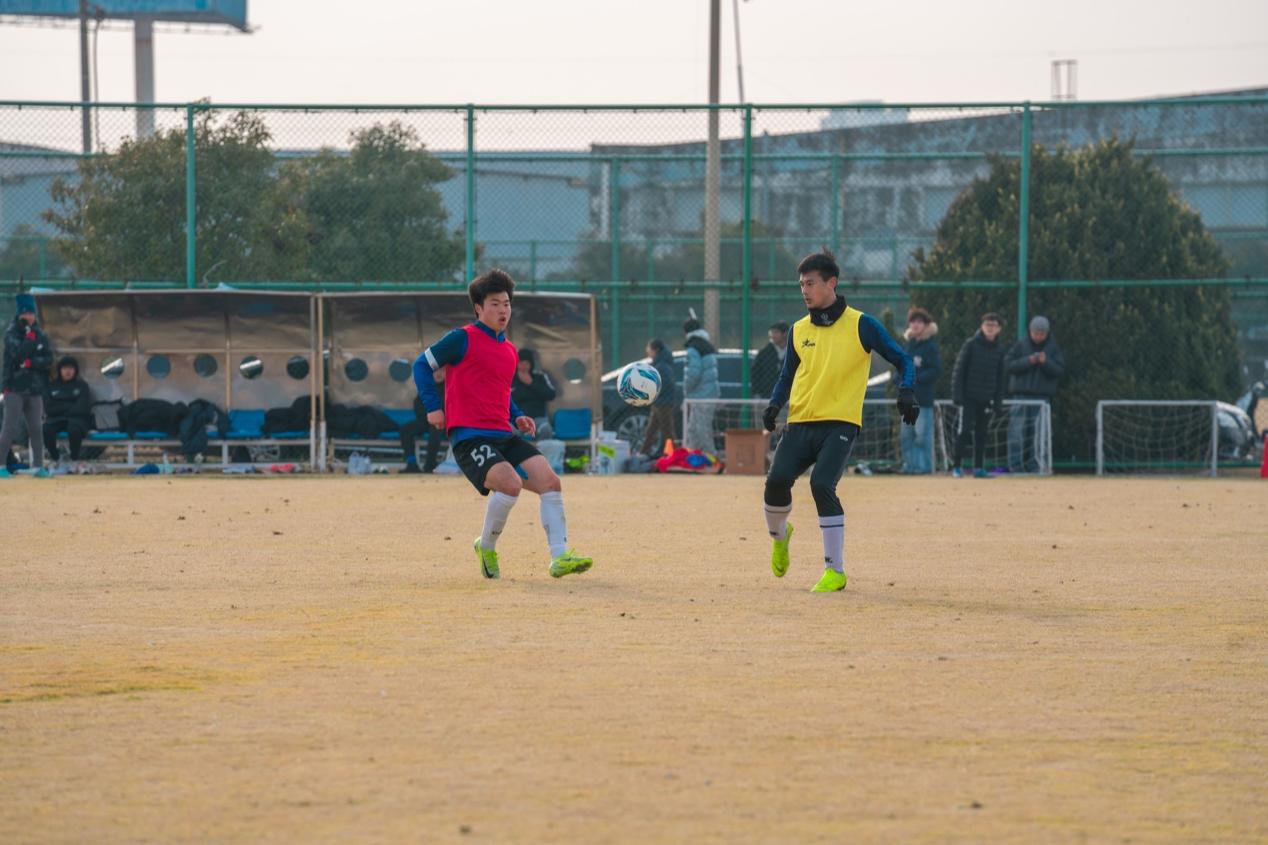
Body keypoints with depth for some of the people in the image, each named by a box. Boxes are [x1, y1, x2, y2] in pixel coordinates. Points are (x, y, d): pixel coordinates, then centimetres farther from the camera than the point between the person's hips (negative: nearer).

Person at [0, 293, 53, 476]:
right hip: (15, 388, -4)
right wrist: (30, 337, -13)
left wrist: (32, 363, -12)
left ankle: (38, 465, 8)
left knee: (36, 429, 3)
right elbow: (18, 353, -19)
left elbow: (49, 360, 2)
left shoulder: (41, 335, 10)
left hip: (35, 389, 4)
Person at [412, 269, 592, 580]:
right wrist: (433, 406, -5)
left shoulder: (509, 351, 20)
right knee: (511, 482, -28)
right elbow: (422, 364, 3)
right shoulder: (463, 339, -2)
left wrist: (517, 417, 15)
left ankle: (560, 557, -10)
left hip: (503, 435, 7)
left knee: (550, 481, -9)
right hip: (469, 435, -7)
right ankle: (486, 548, -4)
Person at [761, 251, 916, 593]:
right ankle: (779, 536, 19)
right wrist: (775, 405, 3)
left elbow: (901, 360, 5)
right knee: (777, 479, -16)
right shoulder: (799, 330, 12)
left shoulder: (861, 325, 0)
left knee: (822, 485, -22)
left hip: (840, 423, -4)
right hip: (801, 422, 4)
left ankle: (835, 571, -11)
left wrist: (906, 392, -14)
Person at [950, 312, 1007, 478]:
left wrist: (998, 402, 7)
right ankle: (957, 466, -1)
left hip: (986, 399, 4)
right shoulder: (971, 345, -4)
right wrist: (957, 394, -11)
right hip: (969, 396, -4)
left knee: (981, 433, 6)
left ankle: (979, 468, 11)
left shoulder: (999, 349, 7)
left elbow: (1000, 377, 12)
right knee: (964, 430, -8)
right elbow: (959, 370, -5)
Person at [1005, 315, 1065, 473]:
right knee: (1017, 430, -7)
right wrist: (1028, 361, -15)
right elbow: (1008, 365, -2)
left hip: (1042, 395, 1)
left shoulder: (1053, 348, 6)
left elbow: (1060, 371, 0)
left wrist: (1046, 362, -17)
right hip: (1021, 393, -1)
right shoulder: (1021, 345, 4)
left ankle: (1034, 465, 3)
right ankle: (1015, 465, -6)